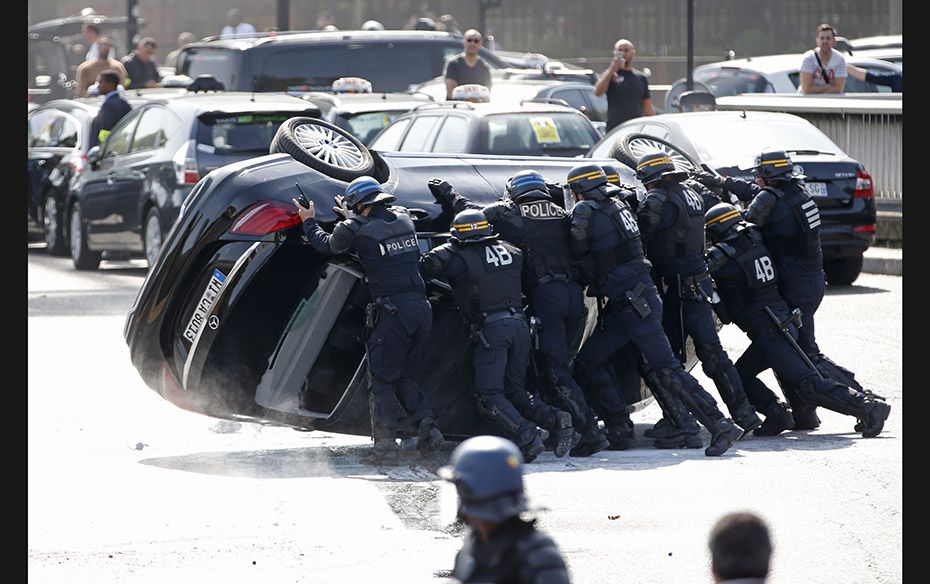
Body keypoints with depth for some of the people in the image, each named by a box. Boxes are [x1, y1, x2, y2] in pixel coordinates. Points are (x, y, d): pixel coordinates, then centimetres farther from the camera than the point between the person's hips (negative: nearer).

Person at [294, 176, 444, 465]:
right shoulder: (403, 217, 11)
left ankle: (385, 446, -5)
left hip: (392, 311, -6)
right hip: (422, 308, 6)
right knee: (405, 380, 16)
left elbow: (326, 245, 15)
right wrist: (350, 216, 48)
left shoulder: (356, 229, -5)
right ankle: (427, 426, -3)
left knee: (382, 382, 1)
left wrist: (309, 222, 33)